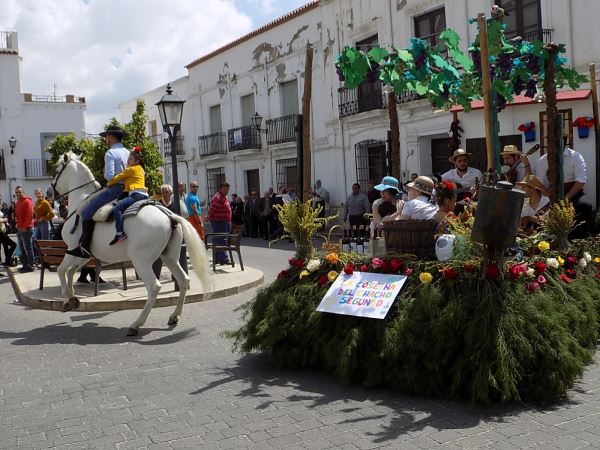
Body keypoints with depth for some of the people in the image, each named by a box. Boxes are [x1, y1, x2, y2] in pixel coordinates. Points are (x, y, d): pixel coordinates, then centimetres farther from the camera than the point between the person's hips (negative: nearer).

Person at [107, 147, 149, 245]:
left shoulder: (131, 169, -2)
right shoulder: (141, 169, 24)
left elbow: (117, 178, 2)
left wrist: (109, 184, 18)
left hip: (136, 194, -10)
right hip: (143, 194, 10)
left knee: (116, 208, -21)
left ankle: (120, 233, -34)